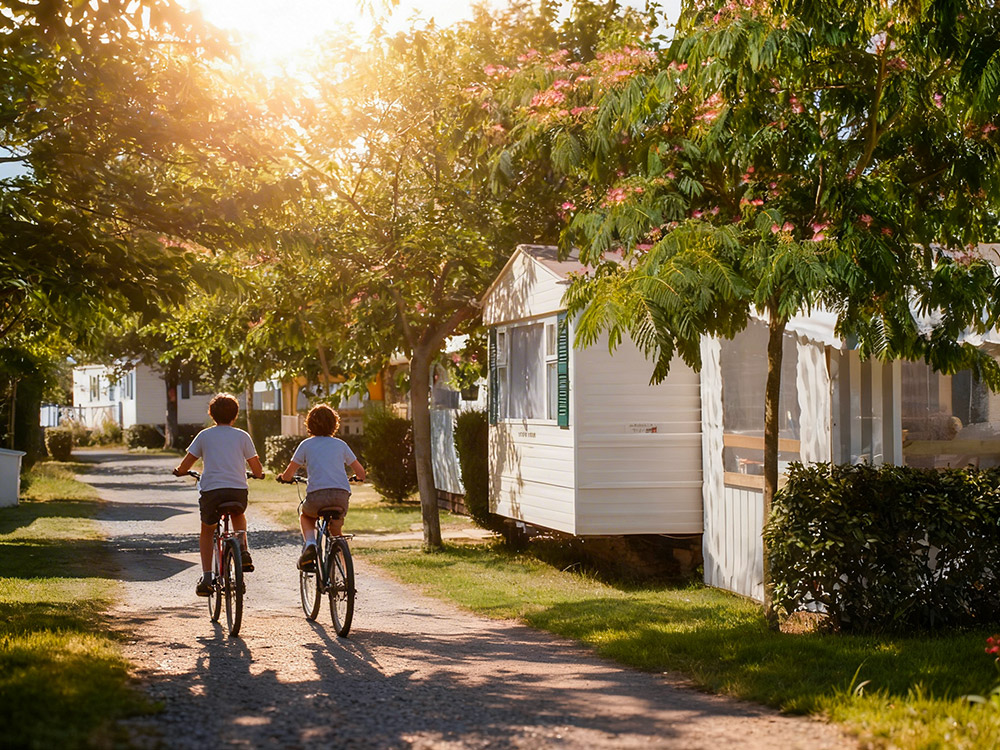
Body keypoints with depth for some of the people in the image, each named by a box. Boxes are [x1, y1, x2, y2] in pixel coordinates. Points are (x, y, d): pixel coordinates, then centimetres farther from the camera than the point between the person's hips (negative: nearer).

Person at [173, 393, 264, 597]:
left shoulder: (204, 435, 10)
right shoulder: (242, 436, 10)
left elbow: (185, 465, 11)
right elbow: (257, 469, 9)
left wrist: (179, 471, 33)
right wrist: (259, 474, 32)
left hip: (211, 490, -1)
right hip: (238, 491, 1)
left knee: (207, 531, 23)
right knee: (238, 515, 35)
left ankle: (206, 578, 11)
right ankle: (243, 549, 9)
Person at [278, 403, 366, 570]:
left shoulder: (306, 444, 12)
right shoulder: (340, 444, 18)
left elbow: (287, 475, 10)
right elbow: (360, 472, 18)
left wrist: (283, 477, 34)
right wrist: (356, 477, 42)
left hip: (317, 495, -2)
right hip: (342, 496, 2)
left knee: (305, 514, 30)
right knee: (336, 528, 30)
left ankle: (309, 544, 5)